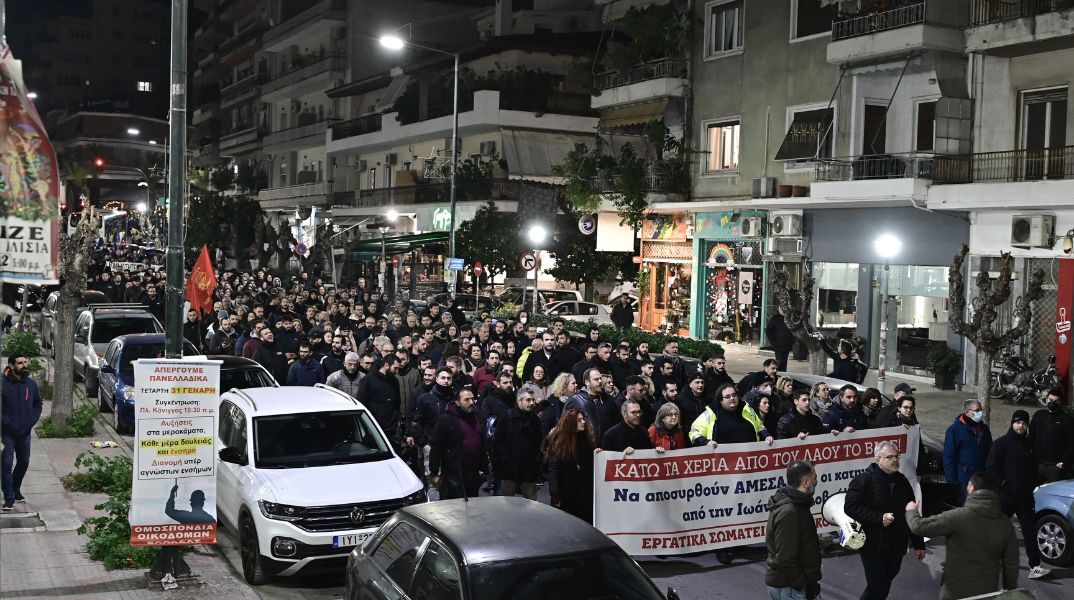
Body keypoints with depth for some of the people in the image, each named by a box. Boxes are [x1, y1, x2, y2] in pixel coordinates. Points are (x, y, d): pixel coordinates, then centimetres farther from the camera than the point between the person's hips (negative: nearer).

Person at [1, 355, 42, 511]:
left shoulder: (31, 383, 2)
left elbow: (38, 404, 13)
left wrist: (32, 421, 2)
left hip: (25, 432, 5)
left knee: (23, 462, 14)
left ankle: (16, 489, 34)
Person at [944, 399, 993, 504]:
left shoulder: (984, 429, 10)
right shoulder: (955, 429, -9)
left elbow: (990, 452, 18)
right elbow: (949, 456, -10)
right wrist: (952, 478, -13)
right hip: (965, 478, -5)